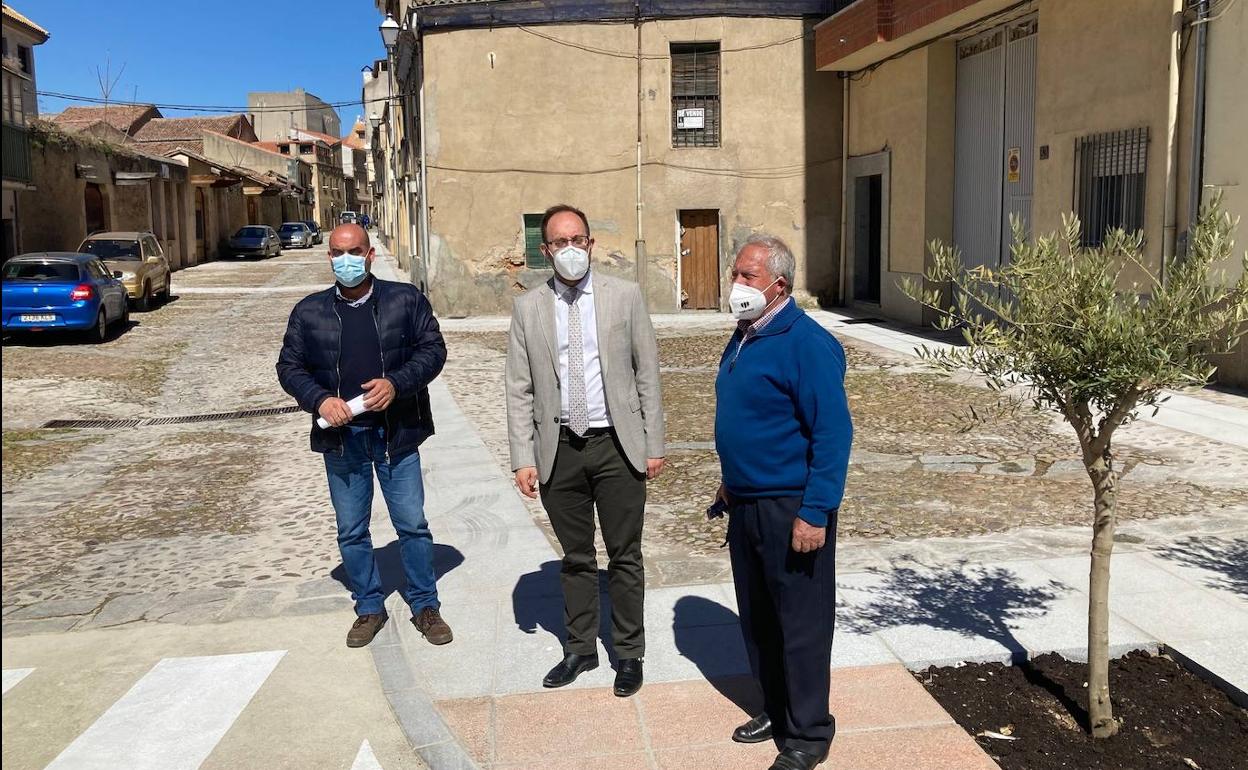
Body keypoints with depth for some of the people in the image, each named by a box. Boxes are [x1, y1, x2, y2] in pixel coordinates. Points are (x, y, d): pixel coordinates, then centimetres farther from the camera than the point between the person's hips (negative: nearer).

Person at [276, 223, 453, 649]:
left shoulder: (406, 299, 0)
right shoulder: (309, 311, 4)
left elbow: (433, 349, -2)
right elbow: (290, 367, 6)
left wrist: (397, 383, -18)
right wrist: (320, 399, -13)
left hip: (396, 432, -2)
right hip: (341, 436, 2)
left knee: (412, 524, 5)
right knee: (351, 532, 11)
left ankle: (425, 605, 21)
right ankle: (369, 608, 27)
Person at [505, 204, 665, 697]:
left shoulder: (625, 297, -1)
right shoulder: (528, 308, 3)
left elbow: (647, 374, 1)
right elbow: (519, 390, 3)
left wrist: (654, 445, -1)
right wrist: (523, 458, -3)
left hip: (617, 445, -1)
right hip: (559, 449, 1)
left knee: (624, 557, 8)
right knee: (575, 559, 14)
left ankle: (628, 653, 24)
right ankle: (580, 649, 30)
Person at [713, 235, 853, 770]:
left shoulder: (806, 343, -18)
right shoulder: (744, 336, 9)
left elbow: (833, 434, -20)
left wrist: (814, 514, -22)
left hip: (790, 509, -9)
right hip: (745, 504, 9)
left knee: (800, 623, 4)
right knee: (756, 618, 18)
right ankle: (776, 710, 36)